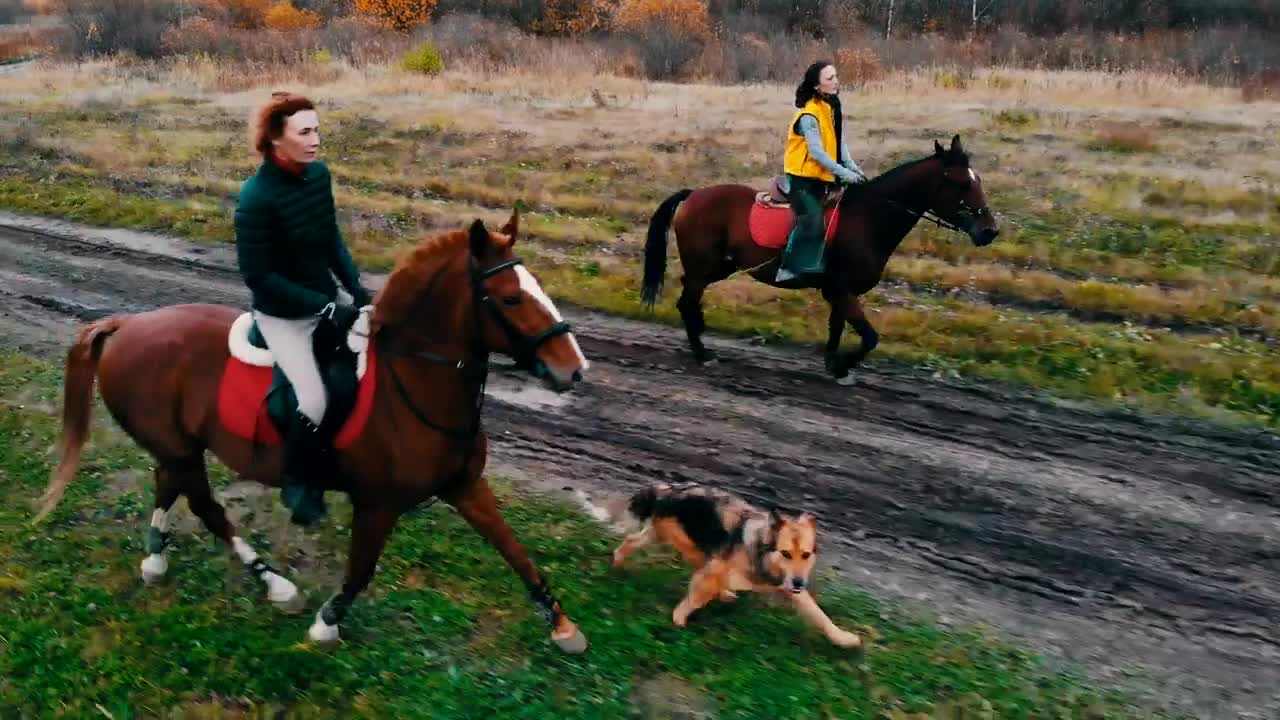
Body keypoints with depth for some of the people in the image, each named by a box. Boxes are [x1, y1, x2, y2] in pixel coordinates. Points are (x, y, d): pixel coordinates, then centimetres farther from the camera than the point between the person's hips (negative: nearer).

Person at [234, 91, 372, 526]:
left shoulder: (319, 173, -4)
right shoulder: (257, 198, -24)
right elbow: (257, 275, -21)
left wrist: (356, 288, -5)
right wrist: (326, 309, -23)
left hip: (329, 295, 7)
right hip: (283, 314, -7)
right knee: (315, 401, -19)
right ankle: (300, 483, 9)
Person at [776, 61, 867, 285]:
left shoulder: (833, 107, 5)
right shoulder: (809, 115, -22)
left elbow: (838, 141, 8)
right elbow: (816, 152, -25)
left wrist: (852, 166, -4)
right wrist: (844, 173, -26)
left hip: (819, 176, 9)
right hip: (802, 176, -9)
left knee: (812, 223, 14)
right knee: (811, 222, -17)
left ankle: (805, 267, 27)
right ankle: (786, 270, -10)